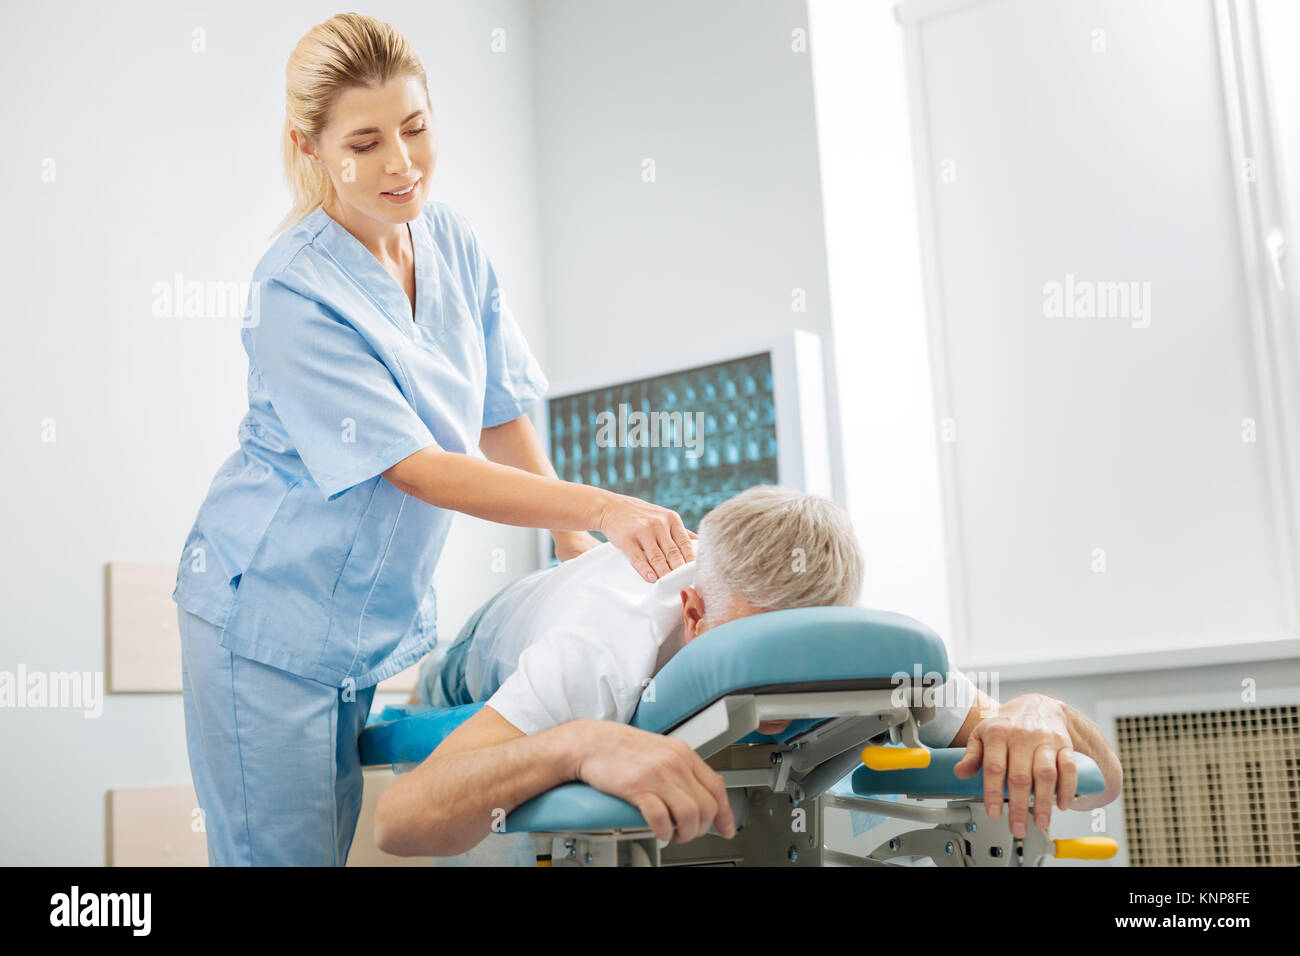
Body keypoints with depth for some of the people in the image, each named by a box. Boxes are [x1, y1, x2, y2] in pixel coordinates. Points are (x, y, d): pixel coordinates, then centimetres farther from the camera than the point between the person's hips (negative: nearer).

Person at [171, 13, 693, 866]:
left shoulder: (451, 240, -2)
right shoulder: (297, 291, -22)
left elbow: (502, 412, 6)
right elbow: (418, 469, -25)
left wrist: (577, 549, 2)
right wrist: (601, 508, -30)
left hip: (373, 607, 6)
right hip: (270, 612, -6)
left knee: (333, 843, 17)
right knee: (282, 852, 1)